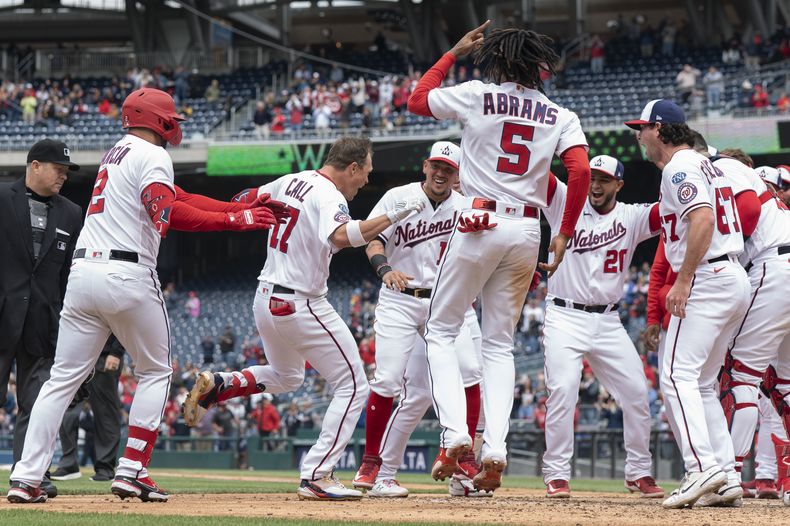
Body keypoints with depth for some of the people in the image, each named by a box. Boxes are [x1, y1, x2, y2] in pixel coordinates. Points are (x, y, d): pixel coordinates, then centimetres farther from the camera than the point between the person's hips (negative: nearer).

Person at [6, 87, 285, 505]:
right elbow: (169, 213, -19)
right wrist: (236, 220, -16)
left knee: (63, 377, 4)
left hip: (82, 271, 7)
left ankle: (26, 479, -5)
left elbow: (179, 198, 22)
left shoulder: (116, 154, 25)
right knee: (155, 372, 10)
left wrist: (245, 206, 18)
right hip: (128, 275, -7)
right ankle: (131, 472, 1)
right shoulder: (152, 156, -3)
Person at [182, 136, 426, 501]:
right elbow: (341, 237, -38)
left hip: (265, 300, 9)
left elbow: (244, 200, 21)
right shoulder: (329, 196, -17)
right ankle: (316, 477, -8)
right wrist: (392, 215, -37)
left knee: (286, 377, 32)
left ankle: (215, 385, 11)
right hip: (301, 306, -9)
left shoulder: (289, 182, 8)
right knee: (353, 386, -1)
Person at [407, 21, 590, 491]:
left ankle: (455, 435, -12)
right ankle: (496, 449, -5)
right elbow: (581, 171, -8)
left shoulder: (477, 96, -1)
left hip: (480, 224, -3)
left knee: (442, 330, 8)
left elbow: (417, 100, 13)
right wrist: (566, 234, -1)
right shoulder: (561, 117, 6)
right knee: (500, 343, 12)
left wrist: (454, 53, 20)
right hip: (527, 231, 3)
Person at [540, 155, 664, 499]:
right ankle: (556, 476, -10)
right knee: (562, 390, -18)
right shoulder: (566, 203, 2)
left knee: (636, 392, -1)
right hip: (565, 318, -3)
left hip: (608, 322, 3)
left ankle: (639, 472, 14)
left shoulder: (633, 218, 5)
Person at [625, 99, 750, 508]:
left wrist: (683, 280, -23)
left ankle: (703, 467, -28)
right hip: (736, 279, 10)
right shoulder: (706, 164, 23)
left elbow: (703, 219, -21)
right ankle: (726, 476, 7)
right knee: (701, 383, 13)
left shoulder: (680, 167, -7)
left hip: (707, 279, -10)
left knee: (677, 376, -15)